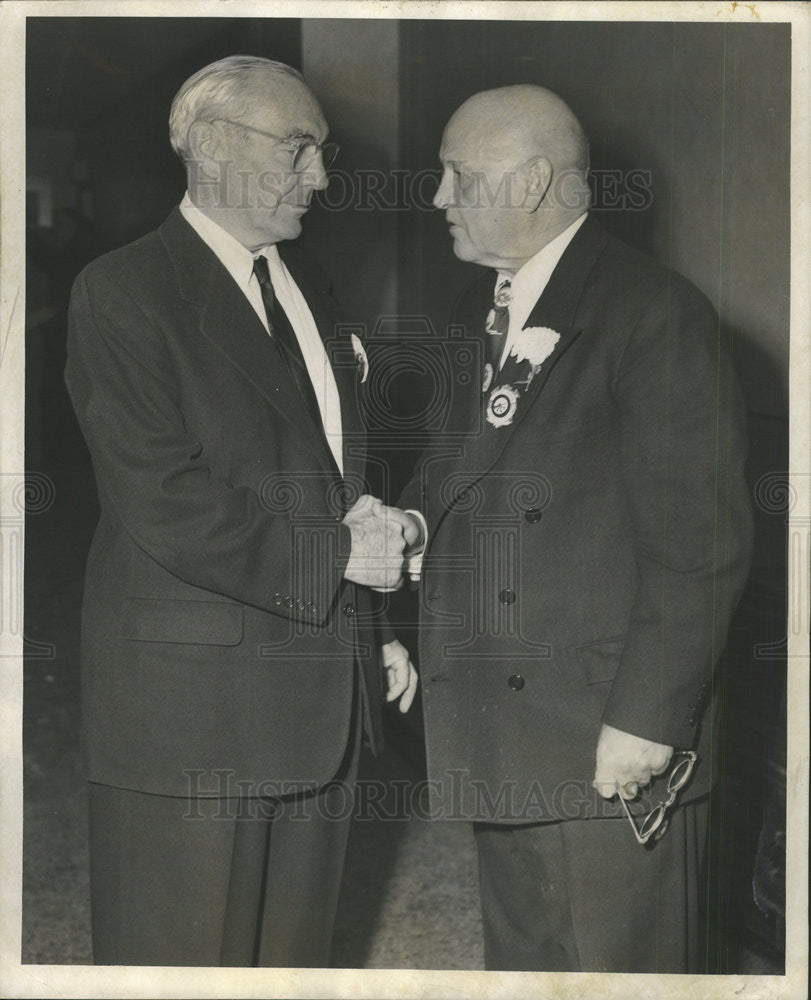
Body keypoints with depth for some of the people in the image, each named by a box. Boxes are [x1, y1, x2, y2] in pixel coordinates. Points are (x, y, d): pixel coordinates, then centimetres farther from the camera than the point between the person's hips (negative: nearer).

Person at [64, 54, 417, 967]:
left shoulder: (306, 286, 16)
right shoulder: (123, 293, -9)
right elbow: (165, 504, -18)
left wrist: (378, 627, 14)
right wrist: (334, 555, -14)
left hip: (320, 688, 7)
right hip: (191, 705, -7)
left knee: (293, 950, 14)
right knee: (181, 955, 3)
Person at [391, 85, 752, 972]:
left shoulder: (656, 315, -13)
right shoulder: (480, 310, 13)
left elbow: (700, 543, -15)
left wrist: (646, 719, -17)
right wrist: (415, 519, 2)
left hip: (614, 742, -8)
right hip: (501, 739, 8)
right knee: (518, 959, 18)